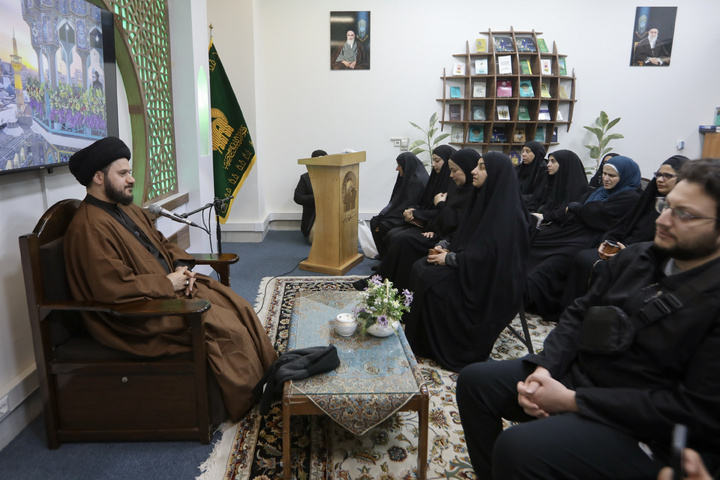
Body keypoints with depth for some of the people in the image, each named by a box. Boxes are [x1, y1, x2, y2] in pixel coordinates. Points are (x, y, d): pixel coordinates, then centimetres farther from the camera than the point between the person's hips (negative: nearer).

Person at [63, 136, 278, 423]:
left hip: (171, 287, 10)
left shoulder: (128, 210, 11)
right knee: (228, 329, -18)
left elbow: (162, 243, 22)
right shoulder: (89, 228, -20)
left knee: (239, 307, 0)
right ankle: (249, 402, 2)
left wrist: (181, 266, 1)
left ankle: (269, 373, 11)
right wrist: (168, 283, -18)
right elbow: (114, 287, -27)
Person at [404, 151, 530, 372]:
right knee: (420, 267, -5)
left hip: (491, 284, -9)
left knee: (430, 280, -21)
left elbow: (485, 256, -25)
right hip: (475, 269, 9)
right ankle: (421, 340, 2)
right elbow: (464, 237, 15)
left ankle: (434, 347, -2)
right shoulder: (484, 199, 7)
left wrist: (449, 258, -17)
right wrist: (444, 247, -3)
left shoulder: (505, 212, -21)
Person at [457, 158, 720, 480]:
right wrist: (543, 367, -10)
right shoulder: (636, 257, 5)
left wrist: (573, 401, -21)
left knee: (517, 448, -28)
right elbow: (578, 314, 9)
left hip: (642, 432, -7)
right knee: (474, 380, 2)